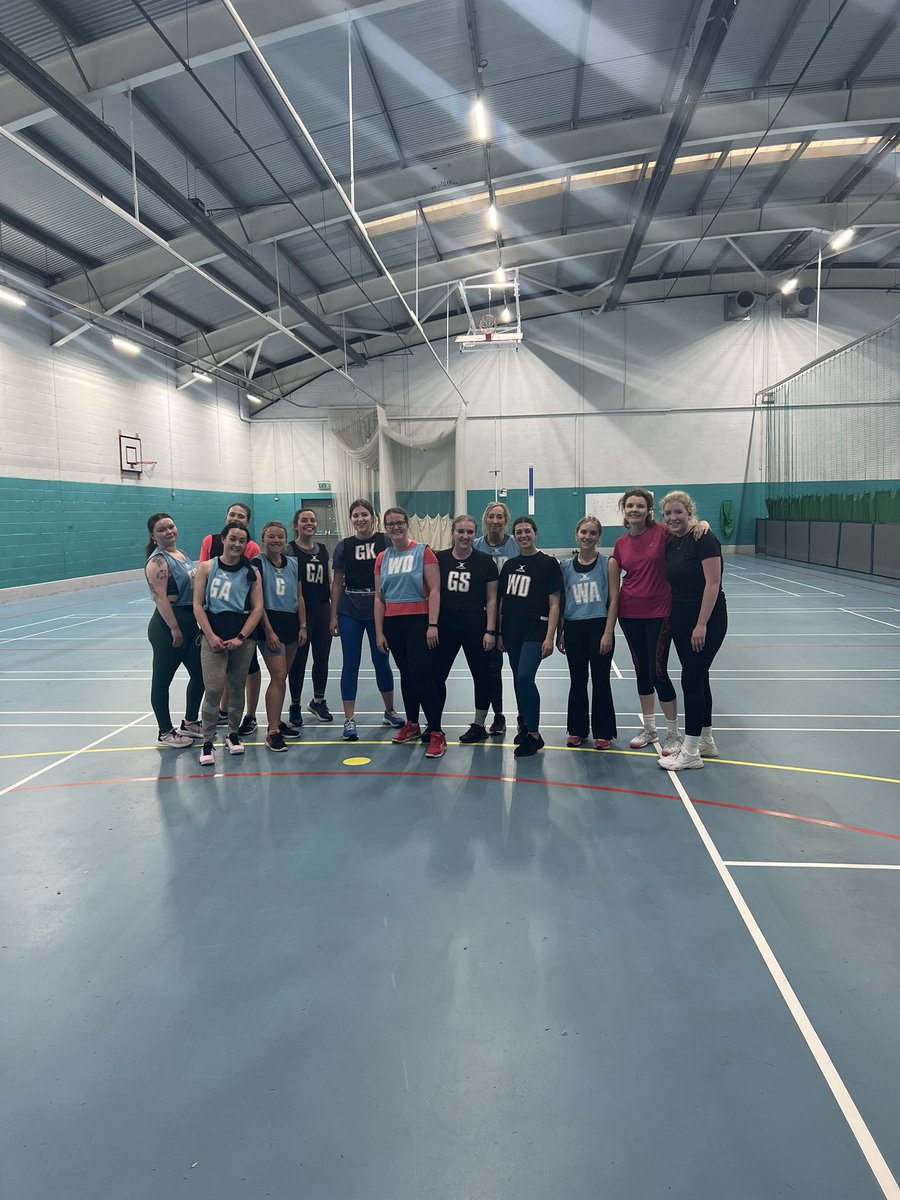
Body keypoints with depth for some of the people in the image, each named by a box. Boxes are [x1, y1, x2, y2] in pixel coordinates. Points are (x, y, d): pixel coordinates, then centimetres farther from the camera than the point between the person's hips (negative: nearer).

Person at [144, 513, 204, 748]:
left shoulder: (181, 554, 12)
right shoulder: (158, 561, -13)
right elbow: (160, 598, -19)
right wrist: (175, 628, -21)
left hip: (191, 623, 9)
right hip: (168, 626, -9)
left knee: (200, 674, 15)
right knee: (162, 679, 3)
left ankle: (190, 723, 31)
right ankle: (166, 733, 12)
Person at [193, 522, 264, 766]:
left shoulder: (251, 573, 5)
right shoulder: (207, 568, 2)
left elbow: (257, 608, 0)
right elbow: (197, 605, -2)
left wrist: (240, 638, -10)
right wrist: (211, 636, -11)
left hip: (243, 638, 2)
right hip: (213, 637, -2)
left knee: (237, 687, 10)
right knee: (213, 689, -10)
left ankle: (233, 733, 27)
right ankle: (207, 742, -1)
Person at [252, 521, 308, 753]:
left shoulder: (293, 564, 10)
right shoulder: (257, 564, -6)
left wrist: (303, 626, 6)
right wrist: (268, 631, -15)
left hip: (291, 623, 6)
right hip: (270, 623, -6)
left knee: (282, 677, 13)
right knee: (278, 677, -11)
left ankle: (277, 722, 25)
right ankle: (272, 732, -7)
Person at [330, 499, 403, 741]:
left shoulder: (385, 542, -2)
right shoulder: (343, 546, 5)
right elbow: (337, 583, 8)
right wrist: (333, 616, 4)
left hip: (379, 611, -1)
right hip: (349, 613, 1)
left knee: (381, 662, 10)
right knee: (350, 664, 3)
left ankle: (390, 711, 29)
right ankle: (349, 720, 9)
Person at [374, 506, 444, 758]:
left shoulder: (423, 551, -3)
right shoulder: (382, 558, 10)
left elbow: (434, 590, -8)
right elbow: (379, 598, 11)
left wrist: (432, 625, -15)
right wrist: (379, 632, 6)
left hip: (418, 621, -5)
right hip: (393, 623, 5)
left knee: (421, 674, -12)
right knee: (406, 674, 13)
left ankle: (436, 734, -7)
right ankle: (412, 725, 27)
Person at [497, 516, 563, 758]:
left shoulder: (548, 563, -4)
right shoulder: (509, 565, 11)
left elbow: (554, 603, -7)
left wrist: (549, 637, -13)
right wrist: (499, 633, 11)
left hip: (535, 629, -6)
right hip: (512, 631, 6)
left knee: (525, 677, -18)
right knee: (518, 679, 13)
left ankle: (534, 735, -7)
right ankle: (524, 724, 31)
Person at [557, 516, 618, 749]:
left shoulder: (607, 564, -3)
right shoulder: (566, 566, 6)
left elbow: (613, 600, -6)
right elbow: (561, 602, 9)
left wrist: (608, 633, -12)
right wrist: (559, 633, 6)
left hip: (599, 627, -3)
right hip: (573, 629, 3)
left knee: (600, 681, 4)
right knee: (577, 681, 12)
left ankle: (603, 733, 16)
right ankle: (577, 730, 24)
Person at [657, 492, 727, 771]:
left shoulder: (703, 539, -14)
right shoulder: (671, 543, 9)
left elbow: (712, 583, -19)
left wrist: (702, 625, -21)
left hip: (706, 620, -8)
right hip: (680, 620, 8)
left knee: (692, 678, -7)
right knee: (697, 677, 14)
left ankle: (690, 753, 0)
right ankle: (706, 742, 26)